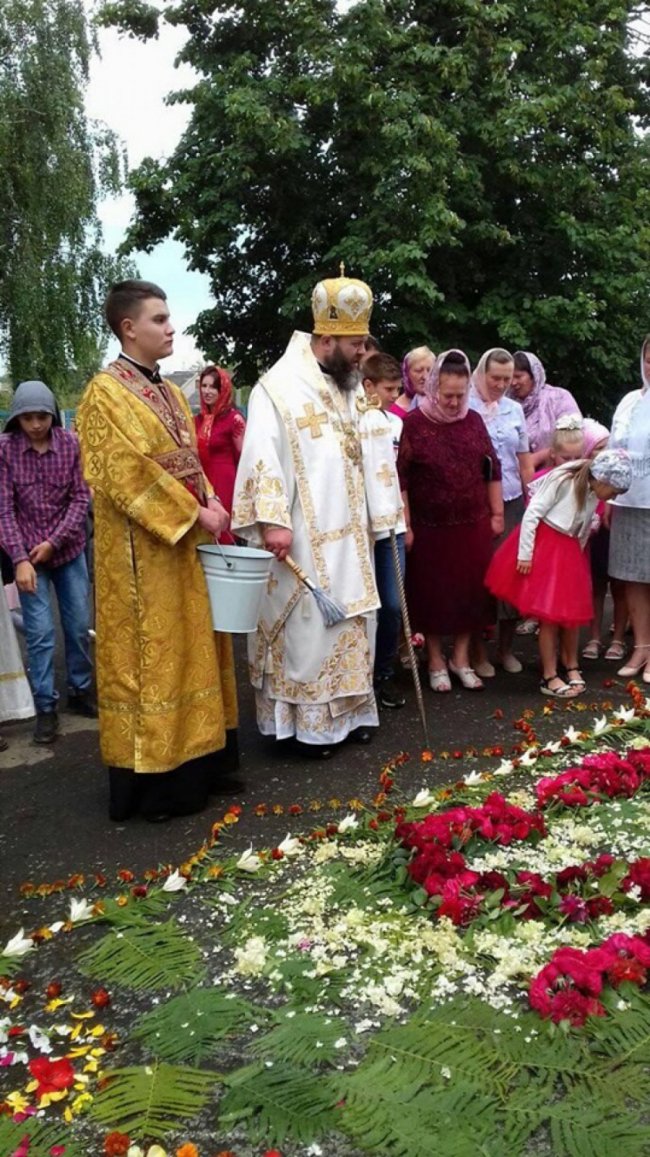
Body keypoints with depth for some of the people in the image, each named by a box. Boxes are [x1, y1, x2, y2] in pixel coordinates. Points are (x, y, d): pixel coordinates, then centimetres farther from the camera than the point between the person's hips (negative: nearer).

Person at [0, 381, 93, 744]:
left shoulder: (70, 443, -6)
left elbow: (81, 498, -4)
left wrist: (53, 541, -12)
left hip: (69, 549, 2)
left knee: (79, 626, 9)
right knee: (40, 631, -3)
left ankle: (81, 691, 28)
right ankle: (46, 707, 9)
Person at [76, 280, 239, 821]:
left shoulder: (170, 392, 14)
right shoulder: (105, 392, -11)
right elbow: (128, 474, -19)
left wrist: (210, 502, -1)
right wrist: (194, 514, -18)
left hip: (184, 544, 8)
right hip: (142, 551, -8)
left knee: (192, 649, 13)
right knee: (149, 657, -1)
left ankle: (200, 761, 25)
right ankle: (153, 780, 9)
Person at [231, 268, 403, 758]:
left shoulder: (351, 387, 13)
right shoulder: (280, 386, -11)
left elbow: (372, 452, 17)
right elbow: (263, 457, -18)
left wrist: (382, 515, 14)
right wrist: (273, 520, -26)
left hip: (348, 534, 8)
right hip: (304, 537, -8)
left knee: (350, 621, 13)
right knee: (309, 624, -2)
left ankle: (349, 709, 25)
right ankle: (310, 722, 9)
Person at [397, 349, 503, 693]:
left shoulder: (474, 420, 5)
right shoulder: (414, 423, -8)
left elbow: (492, 469, 11)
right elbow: (400, 478, -9)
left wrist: (497, 514, 9)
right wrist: (406, 526, -11)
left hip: (473, 526, 4)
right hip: (429, 528, -3)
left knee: (470, 590, 9)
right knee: (431, 593, 7)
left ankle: (461, 658, 25)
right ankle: (436, 661, 23)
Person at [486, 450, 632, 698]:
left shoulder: (594, 494, 1)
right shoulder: (563, 480, -19)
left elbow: (583, 530, 11)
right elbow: (531, 514, -17)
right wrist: (524, 555, -16)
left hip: (569, 553, 6)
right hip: (543, 546, -6)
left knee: (572, 612, 9)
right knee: (549, 615, -5)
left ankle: (572, 666, 29)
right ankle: (549, 677, 5)